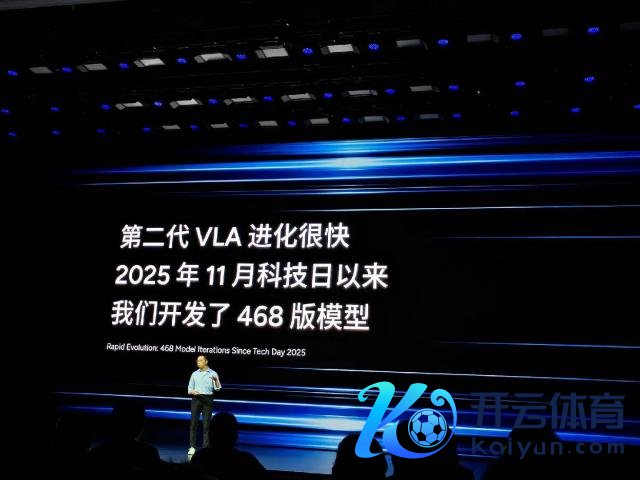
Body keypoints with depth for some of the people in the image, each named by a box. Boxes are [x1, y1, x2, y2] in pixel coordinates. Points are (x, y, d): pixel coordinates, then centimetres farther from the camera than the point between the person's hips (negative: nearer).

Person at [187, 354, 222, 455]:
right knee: (194, 423, -3)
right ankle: (192, 447, 1)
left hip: (208, 400, -2)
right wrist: (193, 392, -10)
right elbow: (189, 388, 12)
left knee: (206, 423, -2)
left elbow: (217, 388, -6)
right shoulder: (194, 374, 10)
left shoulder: (213, 374, 3)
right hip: (196, 399, 2)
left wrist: (216, 380, -25)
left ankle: (206, 447, 3)